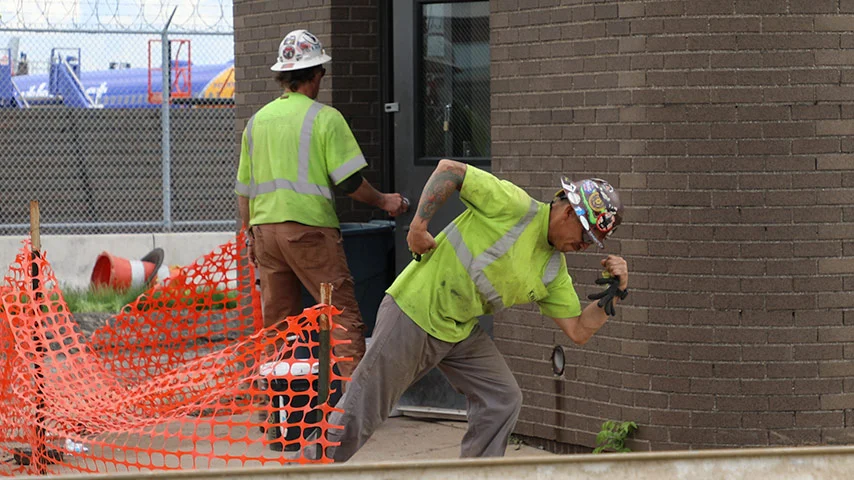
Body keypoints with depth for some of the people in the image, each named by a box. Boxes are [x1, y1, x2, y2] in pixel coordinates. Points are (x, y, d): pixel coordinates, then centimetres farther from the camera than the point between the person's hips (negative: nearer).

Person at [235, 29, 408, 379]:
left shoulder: (257, 121, 12)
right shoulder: (325, 118, -5)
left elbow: (243, 189, 16)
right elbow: (349, 181, -8)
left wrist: (251, 233, 26)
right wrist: (383, 202, 7)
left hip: (264, 228, 6)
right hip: (309, 227, -6)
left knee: (277, 320, 12)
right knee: (343, 312, -6)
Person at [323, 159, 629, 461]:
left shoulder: (554, 271, 6)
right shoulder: (515, 206, -16)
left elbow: (578, 331, 4)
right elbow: (448, 170, -15)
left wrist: (615, 293, -9)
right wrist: (419, 223, -20)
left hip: (460, 332, 8)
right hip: (414, 309, -8)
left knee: (503, 400, 2)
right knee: (363, 408, -4)